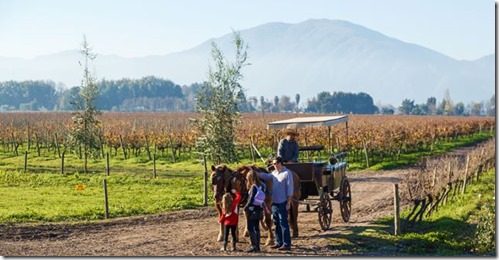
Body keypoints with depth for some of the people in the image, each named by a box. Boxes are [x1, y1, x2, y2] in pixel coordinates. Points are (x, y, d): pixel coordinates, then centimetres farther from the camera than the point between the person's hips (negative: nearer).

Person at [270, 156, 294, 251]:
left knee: (283, 223, -6)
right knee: (276, 223, 12)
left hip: (282, 203, -7)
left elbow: (290, 189, -11)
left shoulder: (287, 173, -9)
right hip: (274, 203, 7)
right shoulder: (273, 173, 11)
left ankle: (286, 244, -2)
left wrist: (288, 202, -15)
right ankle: (279, 242, 20)